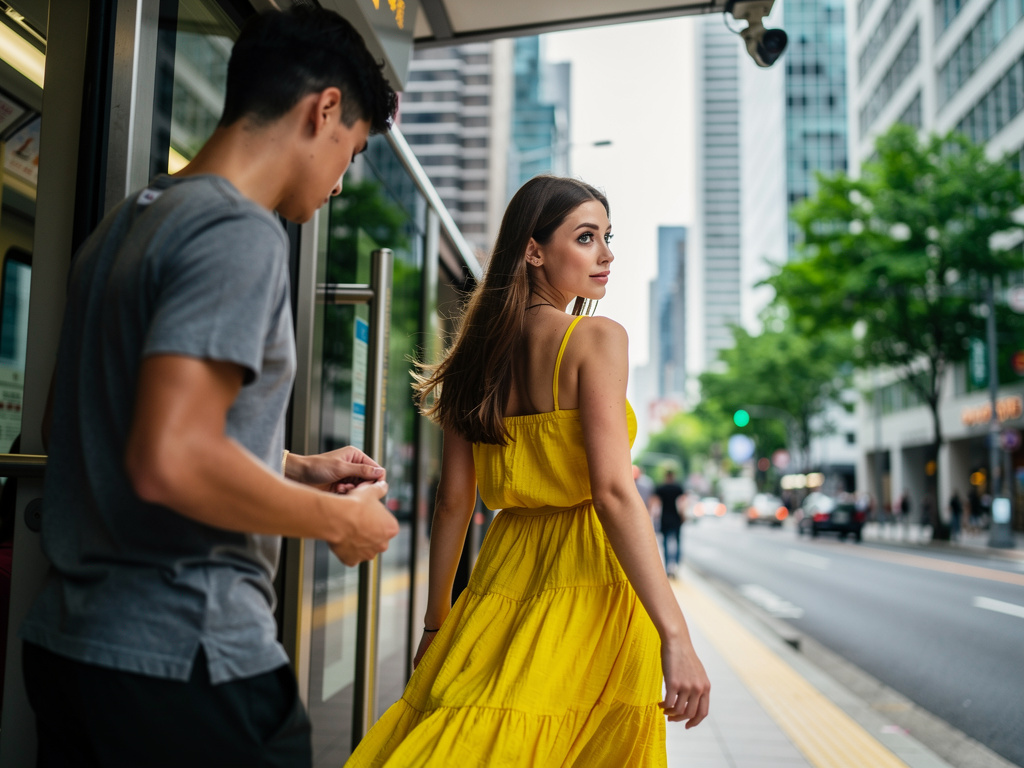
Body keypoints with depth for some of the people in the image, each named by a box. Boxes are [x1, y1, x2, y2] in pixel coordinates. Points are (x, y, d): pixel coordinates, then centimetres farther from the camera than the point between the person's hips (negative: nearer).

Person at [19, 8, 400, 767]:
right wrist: (340, 520, -12)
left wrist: (297, 469, 18)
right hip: (185, 660, -9)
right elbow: (173, 463, -26)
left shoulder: (129, 221, 13)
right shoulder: (241, 232, -17)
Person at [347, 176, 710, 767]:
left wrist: (438, 622, 16)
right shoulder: (597, 338, -10)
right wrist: (676, 637, -21)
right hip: (585, 584, -5)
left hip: (499, 582, 6)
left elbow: (454, 502, 8)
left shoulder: (481, 352, 7)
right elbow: (613, 491, -20)